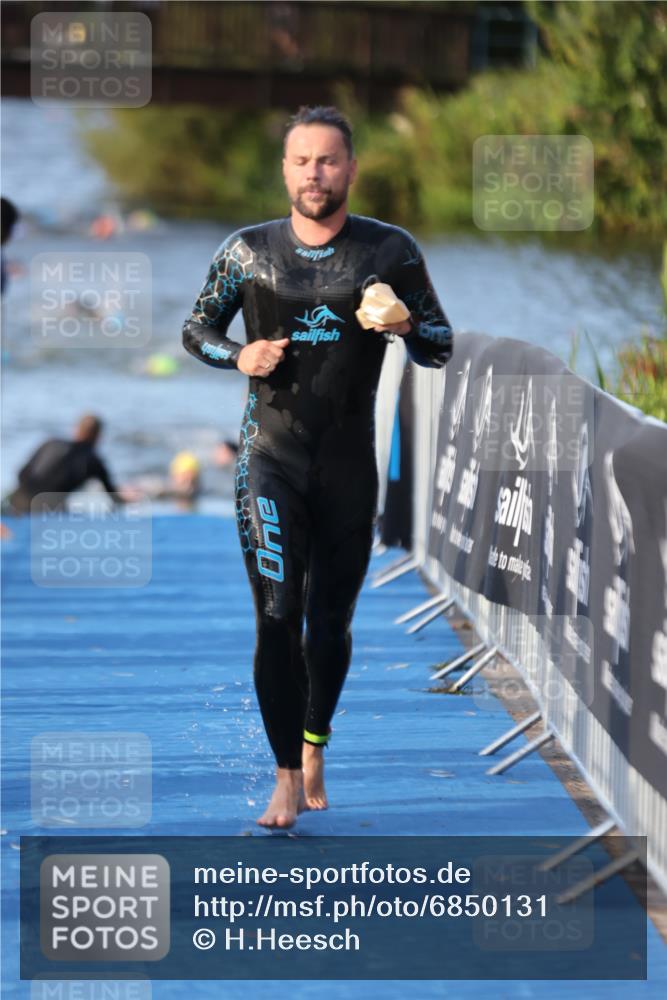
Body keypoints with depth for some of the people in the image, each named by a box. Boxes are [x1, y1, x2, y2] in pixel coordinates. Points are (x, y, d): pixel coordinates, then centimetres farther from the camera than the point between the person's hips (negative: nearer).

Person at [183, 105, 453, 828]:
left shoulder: (390, 252, 0)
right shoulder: (247, 251, 1)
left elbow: (441, 352, 5)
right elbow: (195, 330, 13)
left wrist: (405, 325, -18)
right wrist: (239, 356, -9)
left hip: (349, 464, 1)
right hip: (271, 456, -1)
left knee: (331, 620, 10)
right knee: (277, 616, -13)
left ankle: (314, 751, 33)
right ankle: (288, 780, -10)